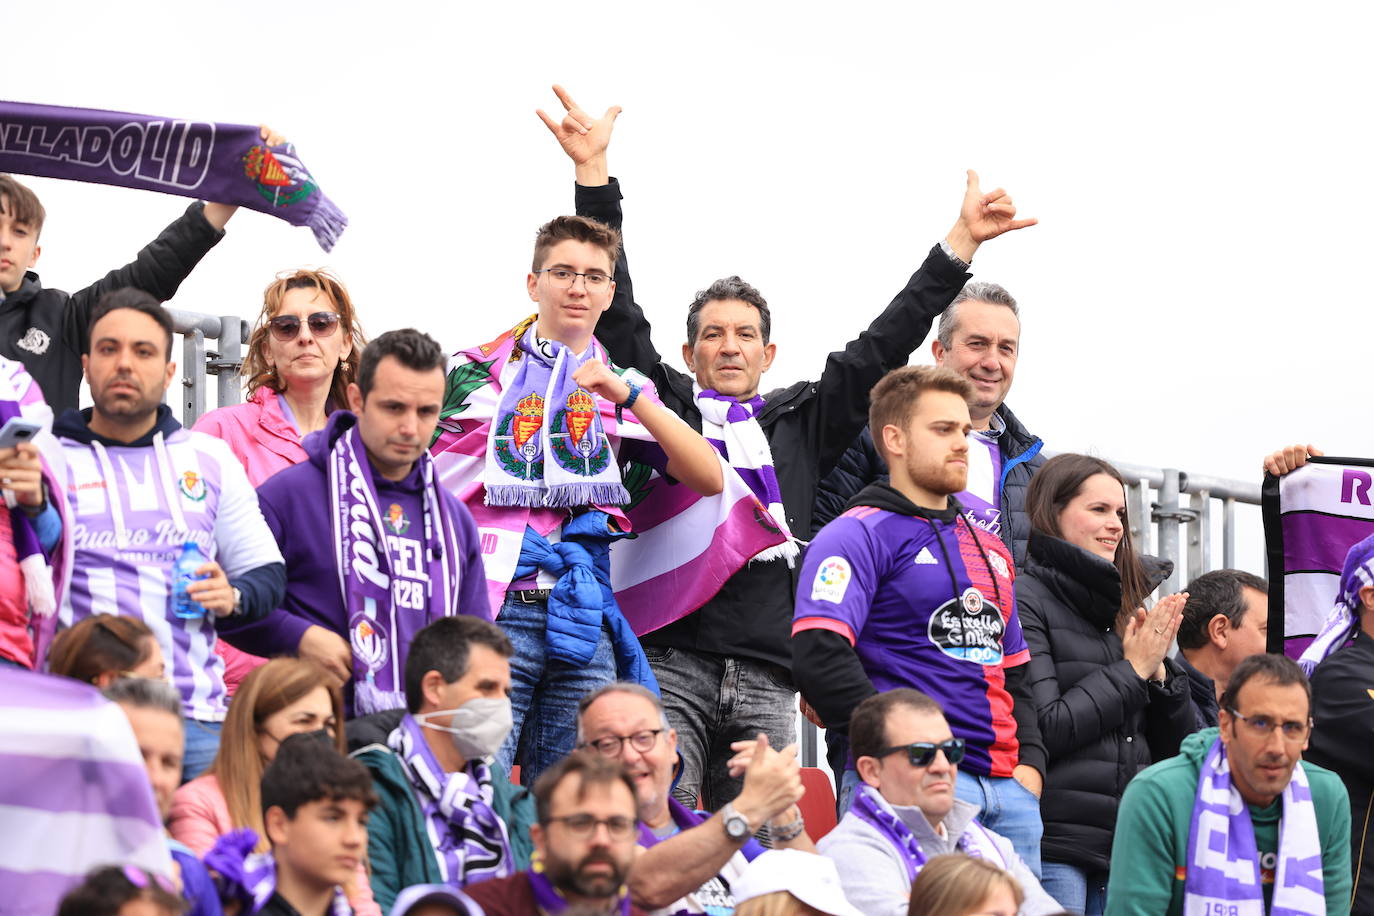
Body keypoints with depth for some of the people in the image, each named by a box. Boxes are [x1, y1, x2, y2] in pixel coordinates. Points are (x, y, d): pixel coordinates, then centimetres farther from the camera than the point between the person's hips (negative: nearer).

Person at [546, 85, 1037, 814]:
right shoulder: (663, 406, 14)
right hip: (670, 661, -3)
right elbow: (615, 311, 7)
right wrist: (595, 176, -1)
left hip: (767, 682, 3)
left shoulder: (802, 423, 21)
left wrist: (959, 243, 17)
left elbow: (881, 349, 21)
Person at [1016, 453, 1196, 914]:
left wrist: (1158, 669, -1)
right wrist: (1132, 669, -8)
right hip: (1056, 845, -7)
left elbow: (1178, 745, 17)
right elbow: (1044, 729, -14)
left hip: (1126, 842, 7)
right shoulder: (1024, 602, -4)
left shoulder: (1127, 606, 17)